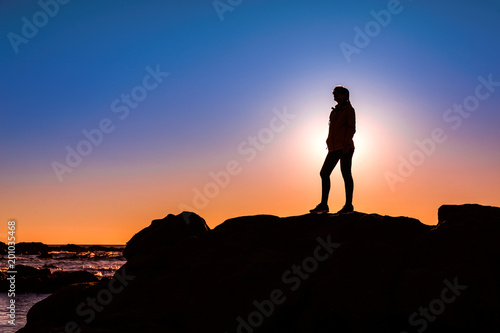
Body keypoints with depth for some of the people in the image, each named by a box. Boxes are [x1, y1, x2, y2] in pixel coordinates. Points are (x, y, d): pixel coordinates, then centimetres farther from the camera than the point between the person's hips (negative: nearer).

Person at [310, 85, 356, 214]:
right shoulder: (335, 111, 21)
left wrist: (346, 143, -19)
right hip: (334, 148, 8)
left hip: (344, 147, -8)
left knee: (346, 174, -6)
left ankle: (349, 205, -1)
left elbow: (351, 128, -8)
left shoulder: (349, 109, 0)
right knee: (324, 173, 2)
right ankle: (323, 205, 6)